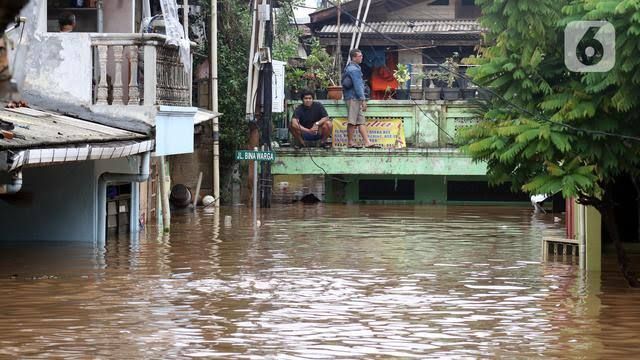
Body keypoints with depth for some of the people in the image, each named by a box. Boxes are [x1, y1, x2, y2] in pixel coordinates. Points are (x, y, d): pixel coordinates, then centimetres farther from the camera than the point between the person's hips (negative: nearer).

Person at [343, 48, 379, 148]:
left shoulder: (350, 68, 18)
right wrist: (363, 99, -17)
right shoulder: (354, 69, -13)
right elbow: (358, 86, -18)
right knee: (352, 121, -4)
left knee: (361, 121, 6)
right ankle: (350, 142, 0)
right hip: (354, 98, -10)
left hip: (355, 99, 10)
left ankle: (367, 142, 4)